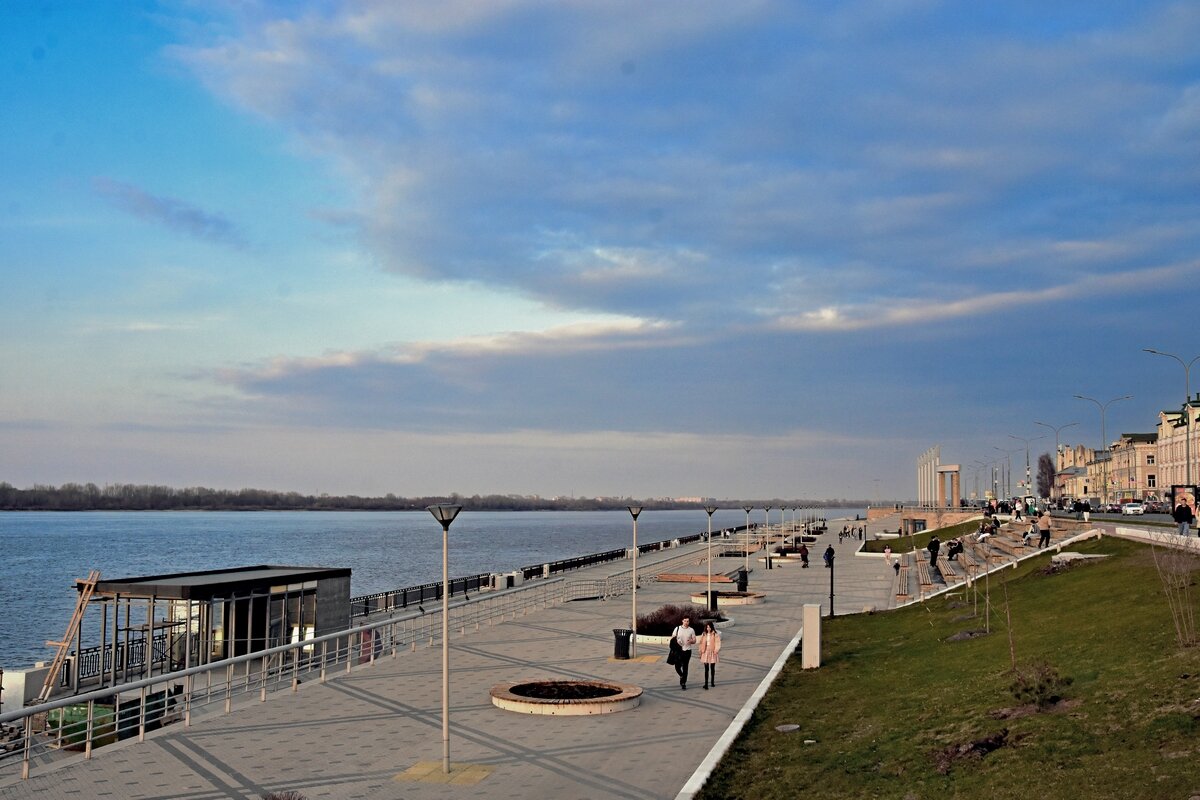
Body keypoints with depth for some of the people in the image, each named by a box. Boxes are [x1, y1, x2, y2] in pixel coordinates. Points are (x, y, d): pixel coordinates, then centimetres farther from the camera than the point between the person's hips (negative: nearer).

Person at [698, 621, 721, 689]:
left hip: (712, 653, -1)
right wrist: (700, 652, 8)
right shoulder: (703, 634, 5)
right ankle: (706, 683, -7)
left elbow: (718, 644, -7)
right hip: (705, 653, 1)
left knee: (712, 668, 11)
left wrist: (716, 651, -16)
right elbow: (701, 644, 10)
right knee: (706, 669, -4)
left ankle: (712, 681, 28)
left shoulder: (715, 634, -5)